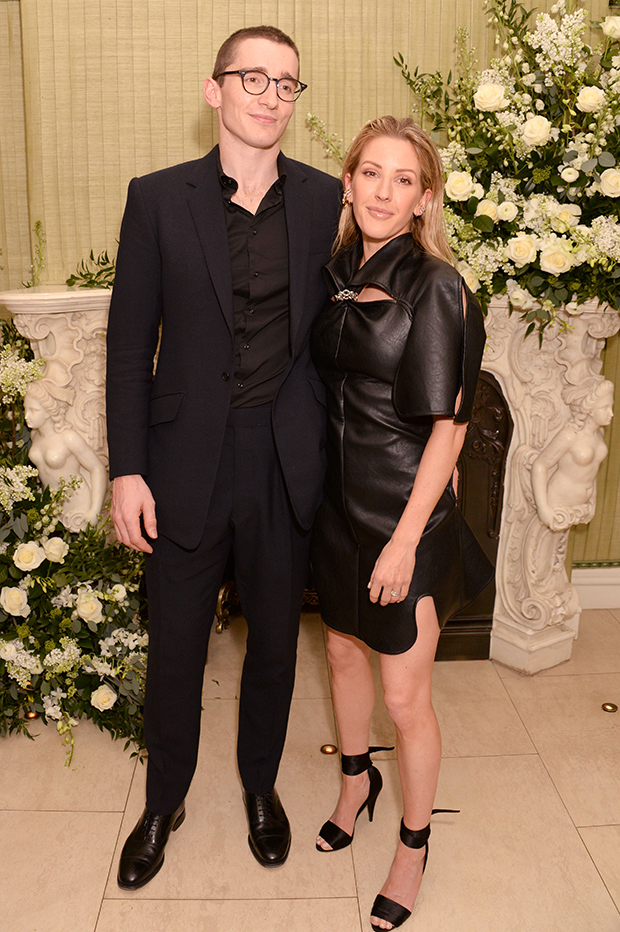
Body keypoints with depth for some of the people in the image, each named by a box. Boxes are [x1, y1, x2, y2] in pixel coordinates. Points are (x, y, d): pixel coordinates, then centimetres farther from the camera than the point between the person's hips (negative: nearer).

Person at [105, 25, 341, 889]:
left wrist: (336, 445, 2)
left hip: (288, 462, 1)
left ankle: (260, 784, 42)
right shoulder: (158, 199, -3)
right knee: (174, 646, 12)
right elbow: (130, 340, -2)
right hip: (189, 461, -1)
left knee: (275, 639, 16)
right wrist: (127, 469, -6)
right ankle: (164, 801, 37)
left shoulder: (324, 200, 1)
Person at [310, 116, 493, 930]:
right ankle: (358, 781, 49)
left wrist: (406, 540, -18)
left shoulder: (436, 289, -16)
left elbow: (448, 426, -17)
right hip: (337, 501, 7)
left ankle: (414, 845, 30)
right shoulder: (337, 275, 4)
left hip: (405, 513, -6)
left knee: (405, 696, 5)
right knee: (343, 650, 22)